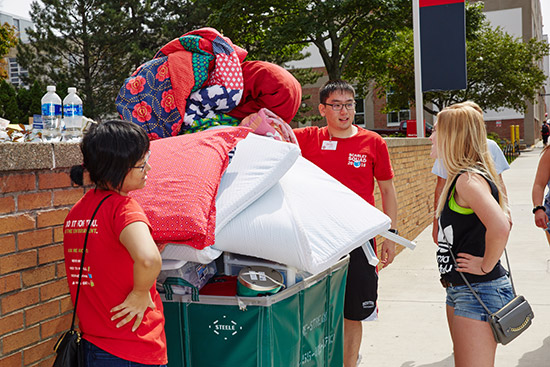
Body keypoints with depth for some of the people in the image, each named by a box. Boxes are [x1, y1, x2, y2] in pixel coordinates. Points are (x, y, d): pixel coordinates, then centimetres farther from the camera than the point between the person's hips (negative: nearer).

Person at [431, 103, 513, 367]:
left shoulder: (468, 180, -20)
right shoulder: (462, 177, 10)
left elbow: (500, 227, -36)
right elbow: (505, 224, 21)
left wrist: (486, 265, -22)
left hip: (479, 293, -10)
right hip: (459, 290, 10)